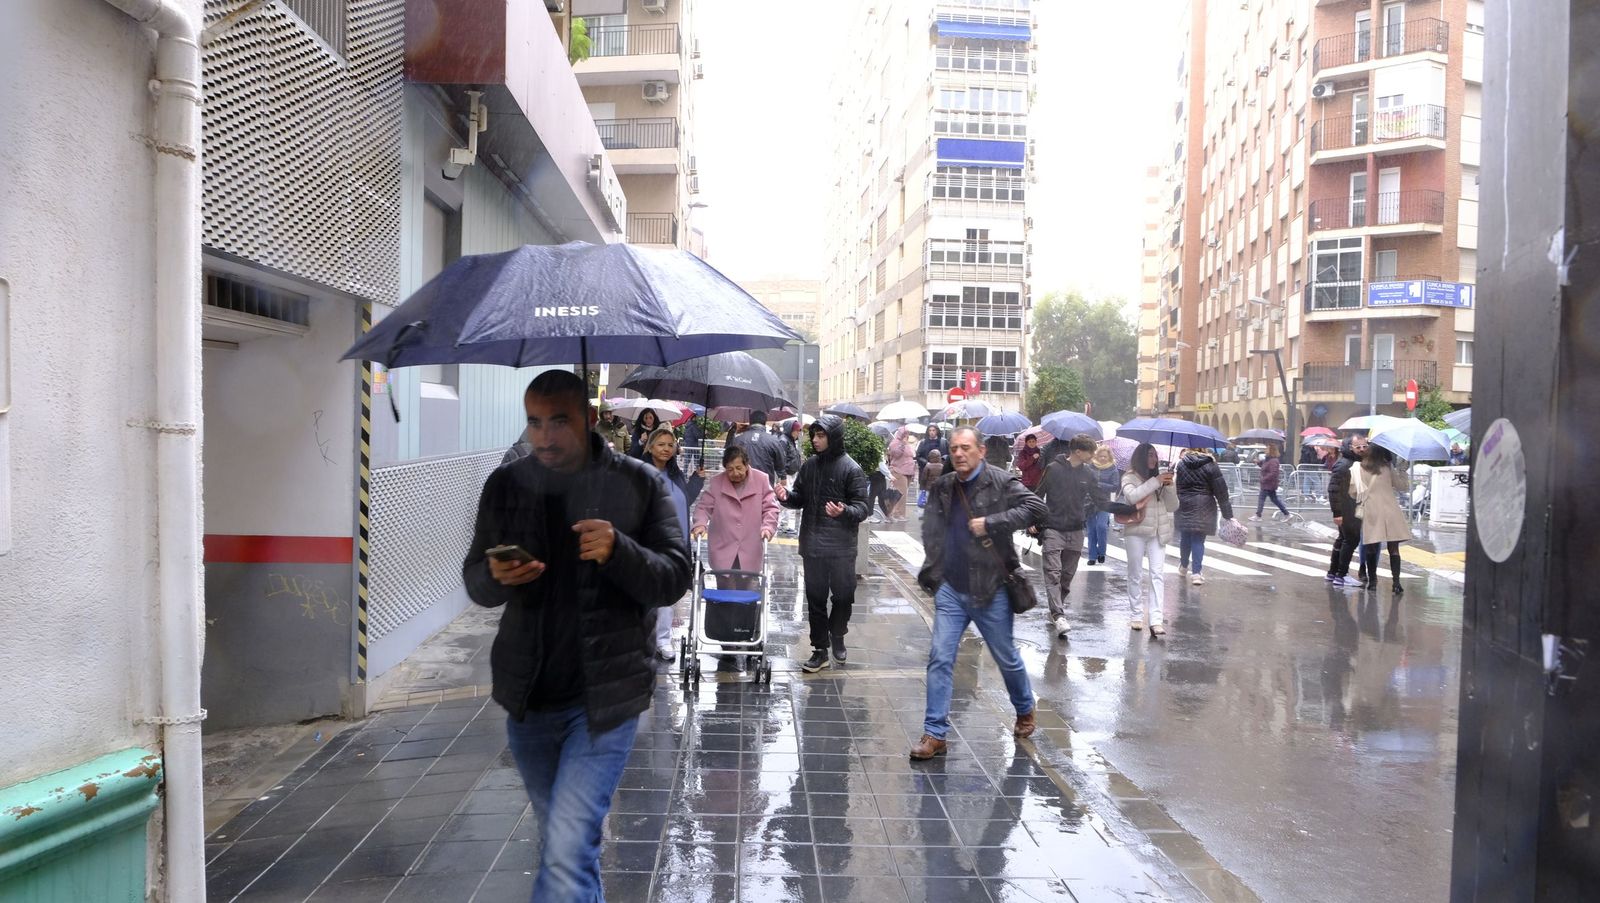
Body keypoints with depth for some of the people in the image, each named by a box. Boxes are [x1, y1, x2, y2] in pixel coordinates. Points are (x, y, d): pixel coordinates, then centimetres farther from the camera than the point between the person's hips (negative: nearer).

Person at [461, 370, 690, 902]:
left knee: (566, 853, -12)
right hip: (528, 697, 4)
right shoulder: (505, 486, 2)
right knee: (567, 843, 22)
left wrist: (619, 552, -27)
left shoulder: (637, 483, -7)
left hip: (605, 696, -4)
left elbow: (674, 579, -8)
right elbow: (474, 583, 7)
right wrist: (495, 576, -17)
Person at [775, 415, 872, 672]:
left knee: (843, 596, 7)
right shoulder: (809, 465, 6)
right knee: (815, 598, 8)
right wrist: (787, 496, -7)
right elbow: (801, 498, 15)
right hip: (812, 544, 4)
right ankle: (820, 650, 19)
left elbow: (862, 507, -10)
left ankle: (837, 636, 34)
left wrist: (844, 511, -31)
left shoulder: (851, 469, -9)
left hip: (841, 546, -4)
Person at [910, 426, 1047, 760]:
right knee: (940, 659, -3)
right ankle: (935, 734, 4)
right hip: (950, 590, 3)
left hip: (991, 591, -3)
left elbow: (1035, 507, -20)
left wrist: (990, 524, -23)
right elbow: (931, 532, 13)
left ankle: (1025, 710, 41)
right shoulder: (942, 487, 6)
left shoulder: (1001, 481, -8)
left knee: (1007, 658, 14)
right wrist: (931, 573, 4)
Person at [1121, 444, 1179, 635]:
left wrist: (1169, 486, -5)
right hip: (1136, 531, -3)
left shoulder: (1161, 477, 14)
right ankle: (1137, 616, 16)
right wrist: (1155, 482, -19)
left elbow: (1173, 506, 11)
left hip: (1158, 533, 3)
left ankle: (1156, 620, -13)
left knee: (1157, 574, -8)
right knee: (1136, 575, 5)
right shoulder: (1130, 477, 1)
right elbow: (1132, 496, -20)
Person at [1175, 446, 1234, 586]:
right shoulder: (1210, 466, -5)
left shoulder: (1180, 465, 1)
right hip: (1203, 508, -2)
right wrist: (1228, 514, -2)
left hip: (1184, 507, 2)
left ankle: (1183, 567, 30)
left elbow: (1175, 487, 2)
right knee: (1199, 539, 1)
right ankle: (1197, 573, -2)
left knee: (1185, 538, 14)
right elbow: (1221, 492, -5)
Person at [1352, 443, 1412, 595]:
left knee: (1370, 548, 10)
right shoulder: (1388, 468, 3)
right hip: (1389, 512, -1)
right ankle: (1396, 583, -4)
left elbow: (1352, 492, 3)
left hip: (1369, 513, 1)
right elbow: (1403, 486, 7)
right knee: (1393, 549, 1)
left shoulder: (1356, 469, 4)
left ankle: (1372, 580, 14)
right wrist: (1402, 469, 17)